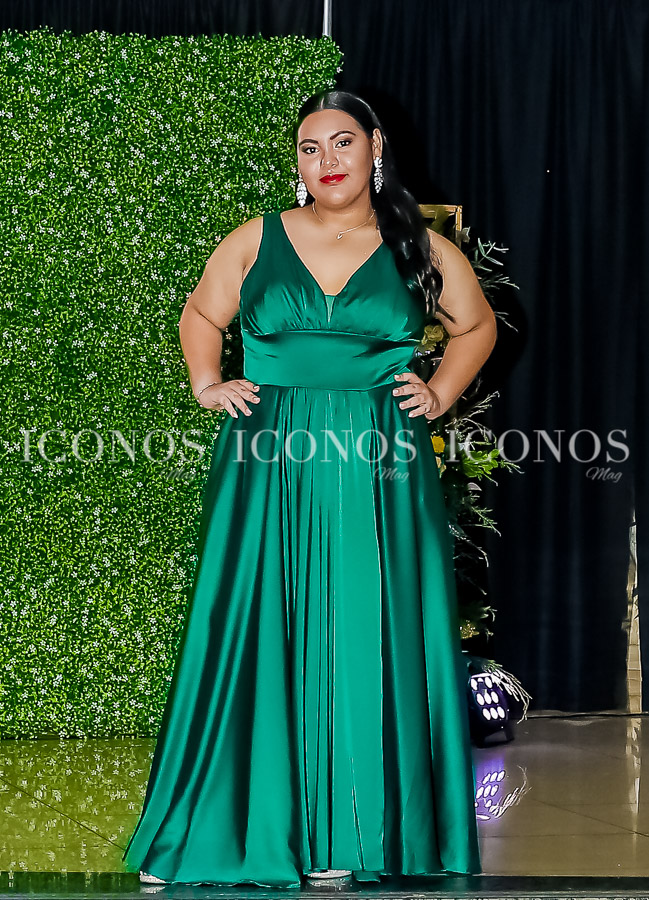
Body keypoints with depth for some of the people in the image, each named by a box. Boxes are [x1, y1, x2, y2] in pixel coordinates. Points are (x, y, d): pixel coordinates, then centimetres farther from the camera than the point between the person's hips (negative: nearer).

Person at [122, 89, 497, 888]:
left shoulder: (422, 251, 6)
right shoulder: (256, 240, 8)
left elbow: (477, 325, 21)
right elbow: (200, 315, 21)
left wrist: (440, 392, 8)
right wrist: (207, 384, 7)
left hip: (378, 468, 0)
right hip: (268, 464, 0)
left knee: (369, 637, 0)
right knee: (255, 634, 0)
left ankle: (359, 829, 10)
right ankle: (252, 820, 9)